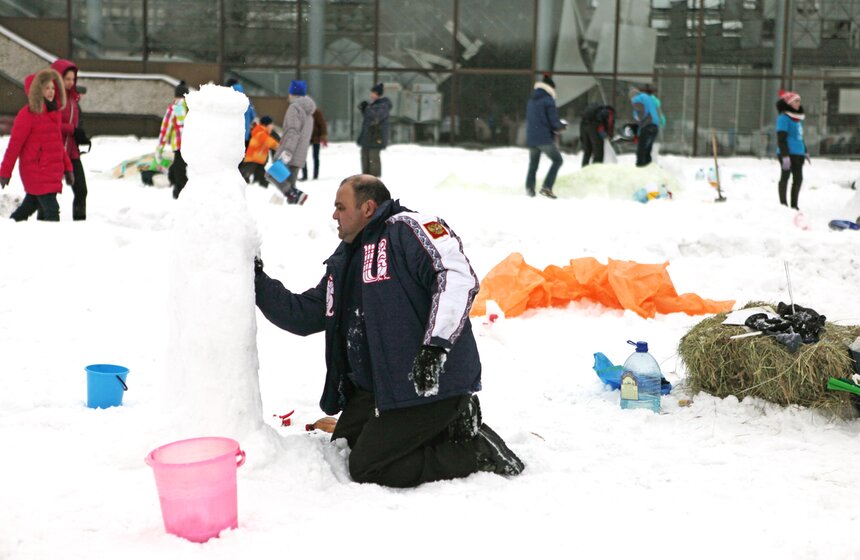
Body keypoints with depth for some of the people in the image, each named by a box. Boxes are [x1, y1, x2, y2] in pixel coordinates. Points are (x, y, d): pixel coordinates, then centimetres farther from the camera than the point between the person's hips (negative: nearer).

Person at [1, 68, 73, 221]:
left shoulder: (53, 112, 13)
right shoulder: (28, 114, -11)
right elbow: (14, 144, -9)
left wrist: (67, 167, 17)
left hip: (53, 171, 8)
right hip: (37, 172, -8)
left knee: (30, 206, 20)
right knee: (51, 211, -15)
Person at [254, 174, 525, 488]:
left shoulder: (407, 229, -8)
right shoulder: (344, 263, 19)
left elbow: (458, 277, -22)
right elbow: (302, 315, 20)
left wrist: (436, 345, -29)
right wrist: (257, 280, 11)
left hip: (431, 381, -10)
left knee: (366, 468, -11)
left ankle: (478, 451, -2)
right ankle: (444, 424, 13)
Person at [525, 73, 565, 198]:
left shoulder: (531, 100, 12)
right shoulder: (548, 100, -10)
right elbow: (554, 121, -14)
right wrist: (561, 127, 9)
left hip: (531, 138, 6)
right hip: (545, 138, -6)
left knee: (533, 164, 16)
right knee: (557, 160, 5)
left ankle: (529, 188, 10)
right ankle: (547, 187, -7)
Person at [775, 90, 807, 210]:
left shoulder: (798, 117, 16)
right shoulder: (783, 117, -10)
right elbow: (781, 138, -15)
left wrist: (805, 152, 25)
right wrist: (785, 155, -21)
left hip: (798, 153, 8)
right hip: (788, 153, -8)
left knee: (798, 178, 9)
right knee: (785, 177, -1)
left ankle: (794, 205, 18)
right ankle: (783, 204, 6)